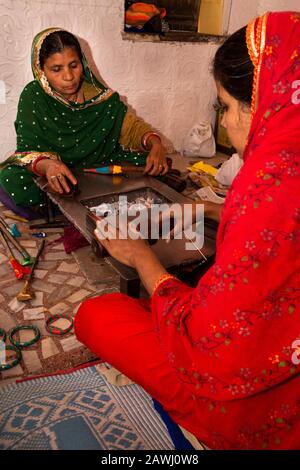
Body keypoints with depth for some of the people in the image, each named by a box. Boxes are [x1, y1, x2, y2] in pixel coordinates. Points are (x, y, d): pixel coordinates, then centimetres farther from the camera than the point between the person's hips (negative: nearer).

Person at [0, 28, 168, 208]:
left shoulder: (100, 95, -4)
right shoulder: (33, 97, -11)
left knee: (147, 163, -16)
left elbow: (132, 125, 1)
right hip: (55, 180, -1)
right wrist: (47, 164, -42)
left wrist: (155, 144, -22)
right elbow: (27, 151, -17)